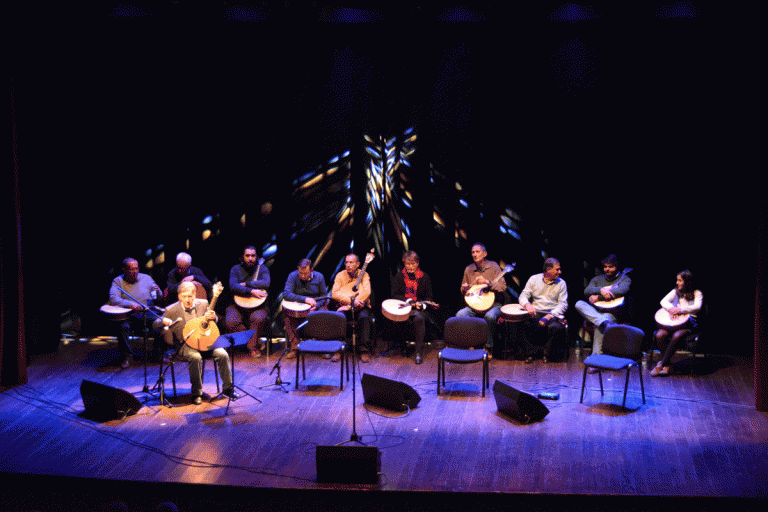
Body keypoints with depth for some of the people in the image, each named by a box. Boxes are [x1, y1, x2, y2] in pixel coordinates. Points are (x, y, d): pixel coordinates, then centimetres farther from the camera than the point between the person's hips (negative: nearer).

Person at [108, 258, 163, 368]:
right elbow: (113, 299, -11)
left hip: (147, 313, 2)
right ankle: (125, 356, -14)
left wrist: (157, 292, -8)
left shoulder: (146, 278, 14)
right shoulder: (118, 281, 5)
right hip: (129, 315, -2)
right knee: (122, 326, -35)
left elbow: (160, 299, 17)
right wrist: (130, 304, -26)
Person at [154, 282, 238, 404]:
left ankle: (227, 388, -2)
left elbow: (214, 320, 15)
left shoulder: (203, 304, 3)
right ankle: (197, 393, -19)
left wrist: (213, 317, -10)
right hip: (184, 345, -3)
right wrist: (163, 321, -26)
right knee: (195, 357, -35)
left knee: (223, 354, -21)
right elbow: (155, 325, -2)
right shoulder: (171, 310, -6)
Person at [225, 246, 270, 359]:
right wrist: (251, 291, -21)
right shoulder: (236, 269, 7)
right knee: (230, 322, -27)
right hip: (238, 305, 1)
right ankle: (256, 342, -13)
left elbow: (266, 284, -14)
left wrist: (246, 284, -13)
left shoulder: (262, 269, 6)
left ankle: (252, 346, -14)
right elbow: (233, 286, -10)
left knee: (258, 318, -35)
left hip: (257, 306, -1)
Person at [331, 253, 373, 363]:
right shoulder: (340, 276, 7)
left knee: (364, 317, -33)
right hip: (344, 307, 1)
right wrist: (352, 301, -19)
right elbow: (334, 293, -6)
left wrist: (350, 305, -21)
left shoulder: (364, 275, 4)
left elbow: (366, 292, -12)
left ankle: (364, 350, -28)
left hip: (361, 307, -1)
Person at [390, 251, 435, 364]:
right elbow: (395, 295, 3)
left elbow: (429, 298, 8)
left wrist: (422, 305, -14)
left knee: (419, 318, -36)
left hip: (420, 309, -1)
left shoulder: (424, 278, 9)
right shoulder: (398, 277, 11)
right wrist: (409, 301, -12)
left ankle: (418, 352, -30)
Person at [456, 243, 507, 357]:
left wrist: (487, 282, -21)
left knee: (490, 316, -37)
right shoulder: (468, 269, 10)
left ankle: (489, 348, -19)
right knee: (460, 314, -26)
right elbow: (463, 291, 21)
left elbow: (503, 287, -8)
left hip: (493, 304, -3)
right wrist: (465, 289, -4)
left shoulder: (493, 266, 0)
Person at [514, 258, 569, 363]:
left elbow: (563, 304, -1)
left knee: (556, 328, -35)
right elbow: (523, 296, 7)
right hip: (534, 313, 1)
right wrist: (527, 305, -19)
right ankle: (531, 351, -8)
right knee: (516, 324, -26)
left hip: (552, 315, -1)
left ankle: (547, 353, -9)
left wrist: (549, 316, -17)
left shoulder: (561, 283, 8)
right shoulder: (534, 279, 10)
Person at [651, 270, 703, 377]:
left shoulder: (697, 294, 5)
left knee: (676, 336, -36)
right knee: (659, 335, -27)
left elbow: (697, 307, -14)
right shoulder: (676, 292, 19)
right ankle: (667, 365, -17)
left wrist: (680, 310, -26)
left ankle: (661, 364, -26)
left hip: (688, 322, -4)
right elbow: (663, 301, 7)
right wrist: (671, 309, -16)